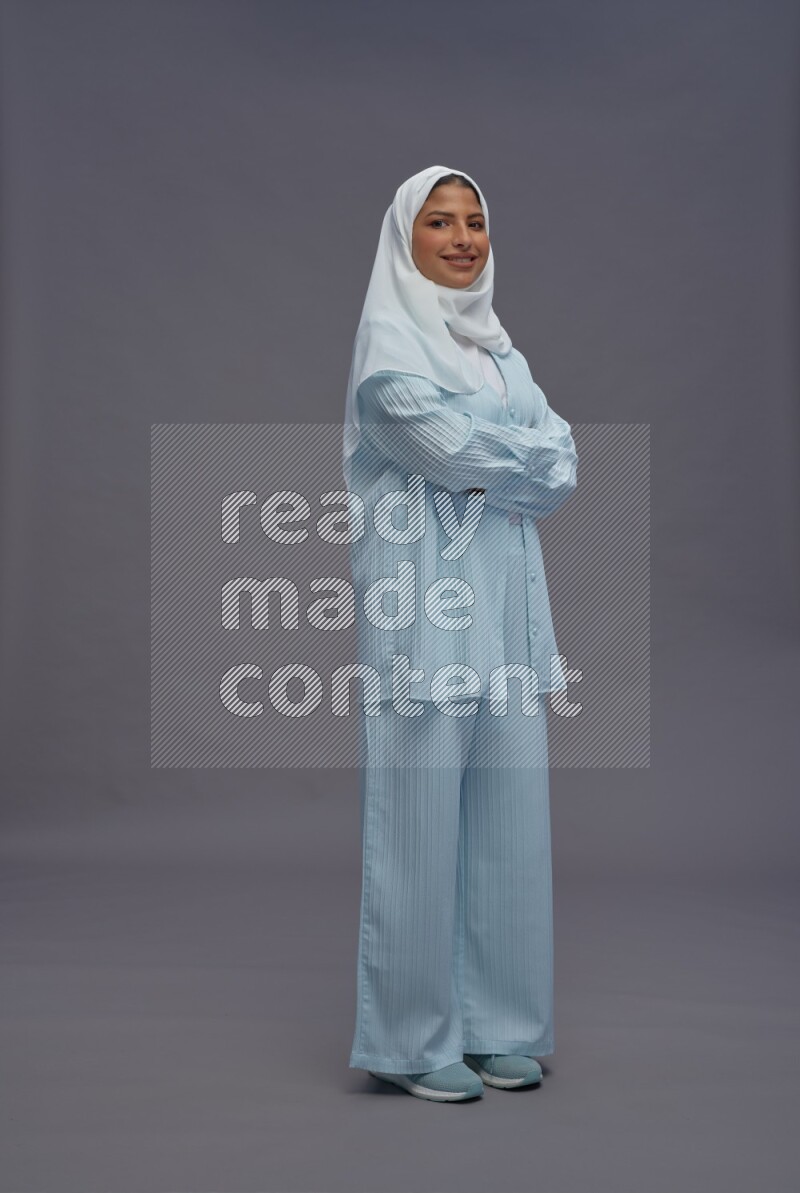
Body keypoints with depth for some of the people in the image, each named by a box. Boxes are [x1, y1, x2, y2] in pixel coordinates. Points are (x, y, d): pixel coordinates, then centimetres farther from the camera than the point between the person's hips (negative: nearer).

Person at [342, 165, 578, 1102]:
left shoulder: (496, 344, 20)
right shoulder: (389, 339, 0)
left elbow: (562, 460, 10)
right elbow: (447, 446, -14)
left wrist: (489, 462, -7)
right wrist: (529, 453, 1)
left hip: (507, 597, 7)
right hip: (424, 602, -7)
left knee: (509, 811, 7)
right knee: (421, 817, -3)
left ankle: (496, 1023, 20)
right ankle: (413, 1038, 11)